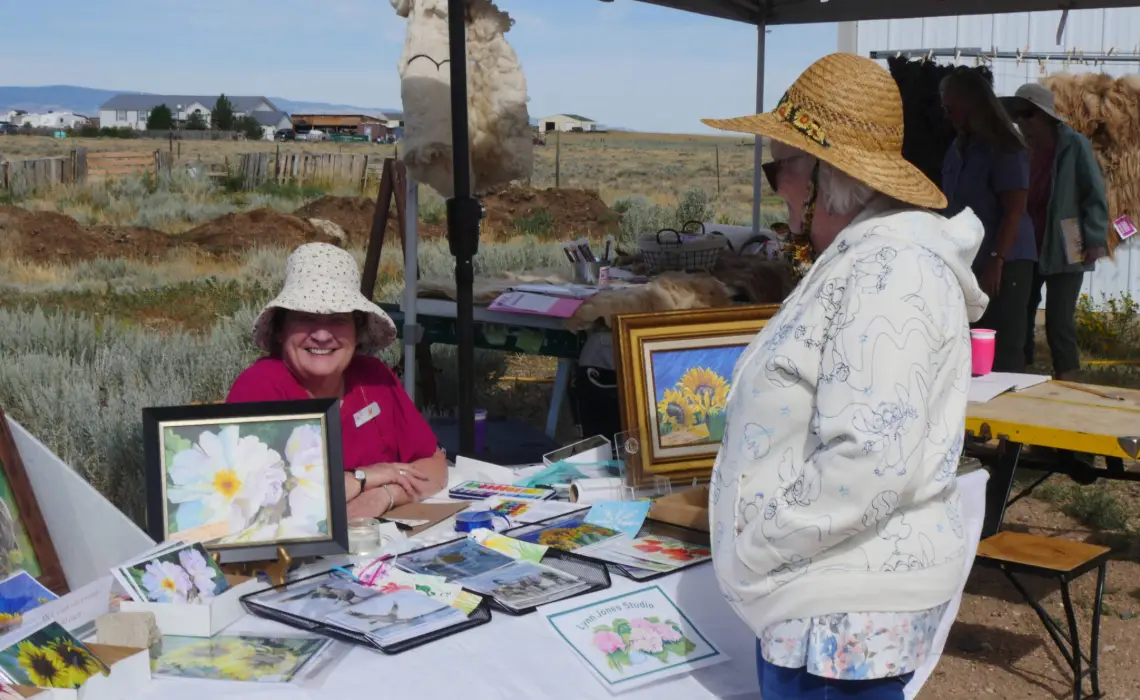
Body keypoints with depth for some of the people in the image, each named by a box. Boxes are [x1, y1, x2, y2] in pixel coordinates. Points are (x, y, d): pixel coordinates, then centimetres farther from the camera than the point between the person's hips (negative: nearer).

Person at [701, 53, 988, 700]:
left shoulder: (889, 273, -19)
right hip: (814, 598, 10)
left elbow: (870, 465, -28)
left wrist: (756, 547, -16)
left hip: (846, 617, -10)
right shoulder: (861, 261, 14)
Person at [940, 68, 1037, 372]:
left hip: (1004, 264, -7)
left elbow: (1014, 210, -15)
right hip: (968, 263, 7)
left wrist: (996, 261, -20)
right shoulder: (958, 148, 10)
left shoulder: (1004, 148, -11)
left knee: (1002, 349, -3)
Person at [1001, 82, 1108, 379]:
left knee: (1058, 321, -6)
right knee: (1019, 318, 5)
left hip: (1064, 250, -5)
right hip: (1027, 250, 5)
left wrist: (1095, 240, -15)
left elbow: (1095, 196, -7)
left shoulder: (1074, 145, -6)